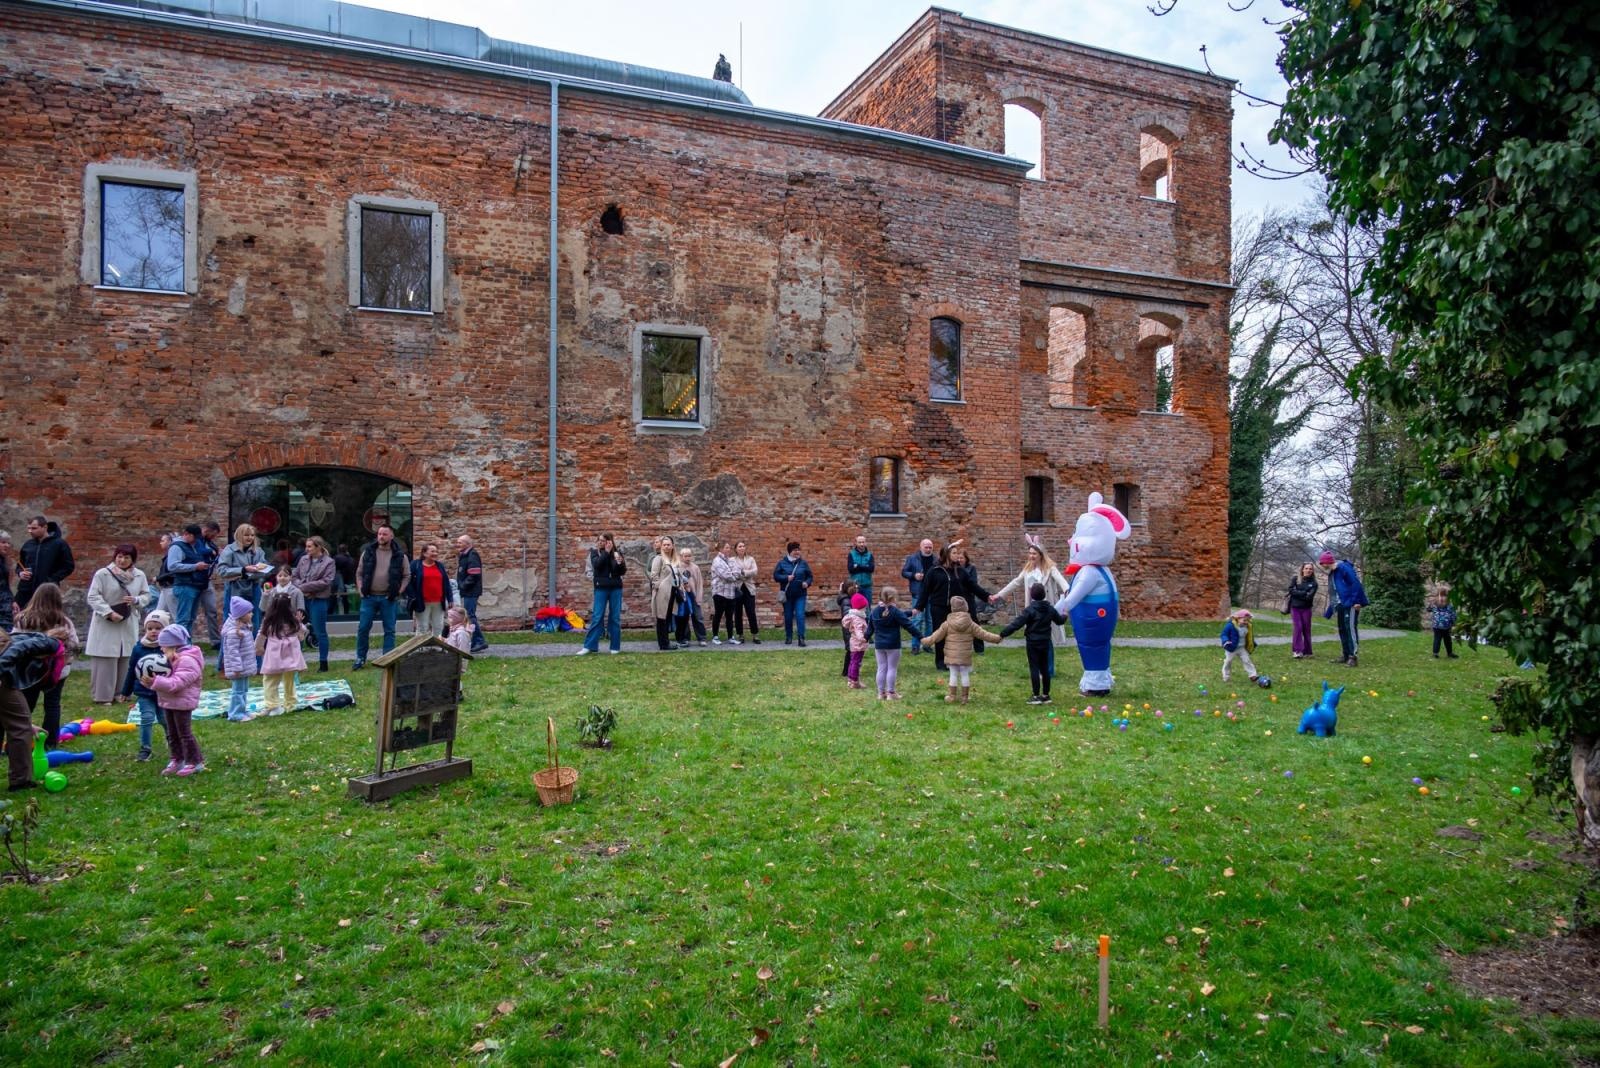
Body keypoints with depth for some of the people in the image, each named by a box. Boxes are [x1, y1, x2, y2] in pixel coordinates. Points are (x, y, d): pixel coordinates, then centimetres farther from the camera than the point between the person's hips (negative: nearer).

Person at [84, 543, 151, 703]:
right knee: (105, 661, -3)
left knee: (125, 660, 8)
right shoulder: (102, 574, -7)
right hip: (106, 624, -4)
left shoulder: (139, 575, 5)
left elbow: (146, 595, 11)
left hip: (129, 625, 4)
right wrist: (109, 613, -19)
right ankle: (101, 695, 6)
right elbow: (93, 597, -9)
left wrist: (136, 600, -11)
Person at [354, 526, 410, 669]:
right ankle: (360, 659, 17)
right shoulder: (368, 552, 4)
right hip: (369, 597, 1)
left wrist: (398, 591, -5)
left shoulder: (400, 555, 0)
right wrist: (361, 590, 0)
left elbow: (407, 576, 4)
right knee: (363, 628, 4)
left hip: (389, 598, -1)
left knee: (389, 630, 4)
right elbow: (359, 573, 10)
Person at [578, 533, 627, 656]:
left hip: (616, 588, 1)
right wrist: (606, 552, -16)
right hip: (601, 588, -1)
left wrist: (620, 563, -18)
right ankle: (589, 646, 2)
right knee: (597, 617, -3)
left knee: (615, 617, 5)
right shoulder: (594, 552, 4)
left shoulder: (617, 552, 4)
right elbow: (597, 564, -16)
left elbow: (623, 572, 1)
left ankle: (615, 646, 12)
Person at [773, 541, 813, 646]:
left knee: (800, 615, -10)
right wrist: (786, 578, -17)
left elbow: (810, 576, 10)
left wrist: (807, 583, -10)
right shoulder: (782, 563, 1)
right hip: (787, 594, 0)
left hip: (800, 595, 0)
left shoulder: (803, 563, 5)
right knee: (788, 616, 9)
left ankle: (801, 638, -9)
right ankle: (789, 637, 23)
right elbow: (775, 576, -3)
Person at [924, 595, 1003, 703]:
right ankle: (965, 696, 15)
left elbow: (936, 636, -3)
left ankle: (952, 696, 10)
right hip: (965, 656, 1)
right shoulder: (971, 624, -2)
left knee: (953, 674, 6)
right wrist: (997, 638, 12)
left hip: (952, 655, -1)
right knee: (965, 674, 9)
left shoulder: (947, 624, -7)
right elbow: (983, 634, 1)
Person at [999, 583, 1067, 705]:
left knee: (1034, 668, -3)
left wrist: (1003, 633, -18)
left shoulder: (1029, 610, -16)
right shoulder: (1050, 609, 3)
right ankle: (1046, 695, 17)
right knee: (1045, 668, 12)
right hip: (1045, 643, 6)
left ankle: (1036, 696, -3)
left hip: (1033, 643, -6)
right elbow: (1059, 620, 20)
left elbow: (1017, 624, -21)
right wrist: (1064, 616, 43)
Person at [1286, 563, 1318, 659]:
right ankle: (1298, 651, -10)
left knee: (1306, 629, 4)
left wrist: (1297, 593, -10)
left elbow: (1309, 597, -11)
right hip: (1295, 608, 0)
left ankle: (1307, 651, 12)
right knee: (1298, 628, -9)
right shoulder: (1296, 579, 6)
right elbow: (1291, 590, -7)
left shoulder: (1313, 583, 2)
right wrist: (1304, 593, -12)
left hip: (1306, 609, 0)